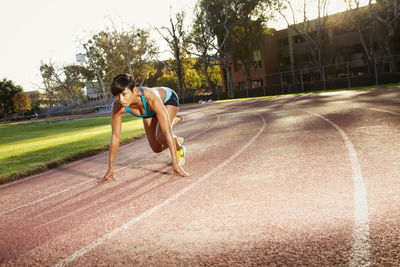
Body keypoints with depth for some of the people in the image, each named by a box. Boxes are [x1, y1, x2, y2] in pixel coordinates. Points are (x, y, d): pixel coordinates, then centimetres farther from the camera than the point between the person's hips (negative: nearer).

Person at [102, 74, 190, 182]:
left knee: (160, 136, -29)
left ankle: (179, 147, 5)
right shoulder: (117, 105, -35)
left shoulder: (151, 98, -48)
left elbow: (167, 131, -49)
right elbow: (115, 136, -27)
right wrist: (110, 169, -25)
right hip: (149, 111, 4)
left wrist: (175, 164, -52)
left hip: (168, 100, -4)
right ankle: (177, 141, 36)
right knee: (157, 148, 3)